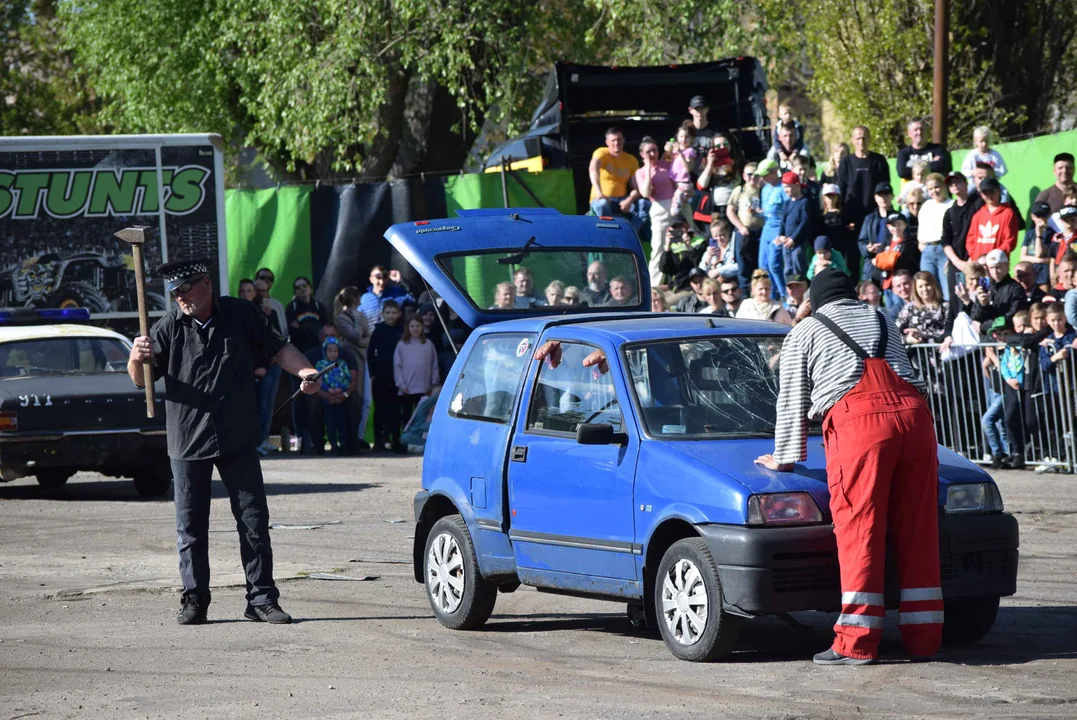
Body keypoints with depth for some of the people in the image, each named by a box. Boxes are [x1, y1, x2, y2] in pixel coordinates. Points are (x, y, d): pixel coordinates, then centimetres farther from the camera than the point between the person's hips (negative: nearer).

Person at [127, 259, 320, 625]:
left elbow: (278, 349, 9)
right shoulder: (169, 327, -2)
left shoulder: (241, 315, 0)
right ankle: (194, 599, 13)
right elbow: (141, 380, -1)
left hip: (237, 441, 0)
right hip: (187, 442, 0)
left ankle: (262, 599, 6)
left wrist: (305, 370, -10)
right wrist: (137, 359, -24)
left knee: (254, 521, 1)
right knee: (191, 527, 4)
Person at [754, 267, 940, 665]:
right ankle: (923, 636, 7)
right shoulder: (880, 320, 32)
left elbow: (792, 401, 20)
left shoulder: (803, 333, 20)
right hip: (913, 413, 4)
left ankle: (857, 642, -10)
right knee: (917, 527, 7)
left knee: (859, 529, -6)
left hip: (857, 422, -4)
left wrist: (784, 457, 29)